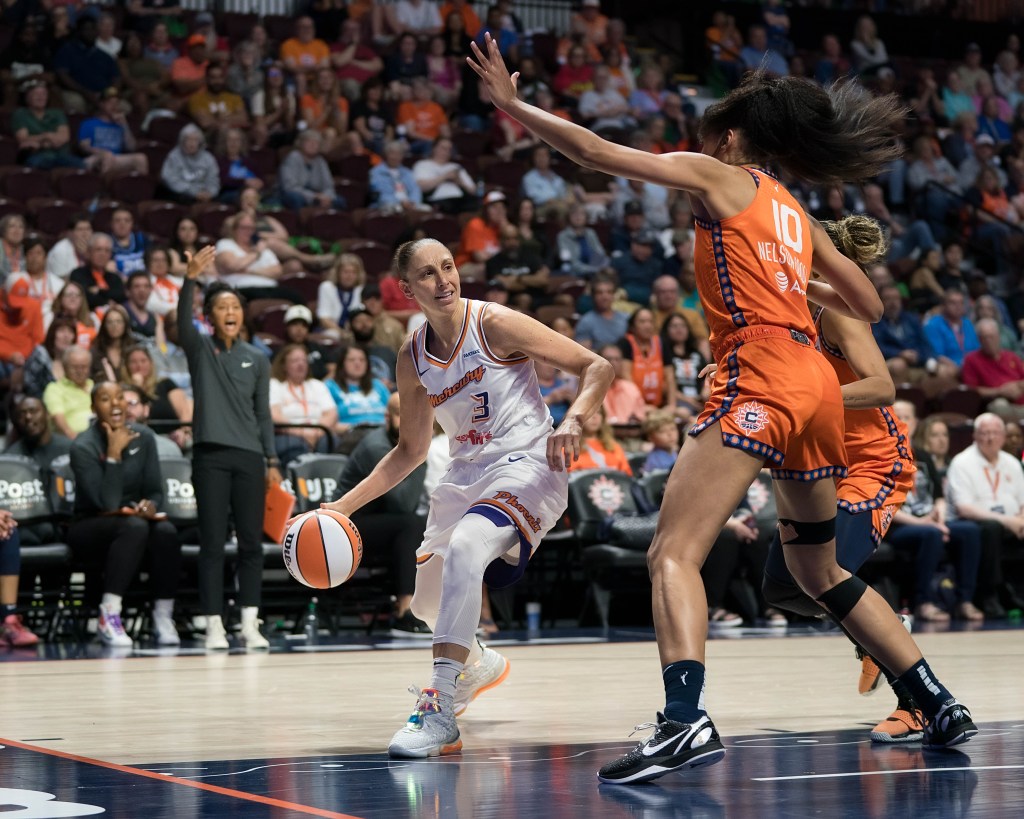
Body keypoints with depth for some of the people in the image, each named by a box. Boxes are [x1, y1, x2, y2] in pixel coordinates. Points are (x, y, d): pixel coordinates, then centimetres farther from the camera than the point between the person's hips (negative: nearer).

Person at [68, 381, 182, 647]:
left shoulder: (143, 438, 1)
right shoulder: (84, 446, -14)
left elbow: (155, 491, 4)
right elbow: (107, 503, -22)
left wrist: (150, 505, -19)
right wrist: (114, 454, -25)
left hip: (135, 516, 4)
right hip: (90, 528, -4)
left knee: (166, 531, -30)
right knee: (134, 527, -37)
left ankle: (164, 618, -22)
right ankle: (109, 616, -37)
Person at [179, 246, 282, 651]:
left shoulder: (257, 359, 9)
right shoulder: (199, 349, 2)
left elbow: (263, 412, 12)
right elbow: (183, 320, -19)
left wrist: (272, 460, 6)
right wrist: (190, 280, -35)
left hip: (249, 457, 2)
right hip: (210, 456, -2)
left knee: (251, 542, 2)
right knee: (212, 544, -3)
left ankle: (250, 625, 7)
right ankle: (214, 626, 0)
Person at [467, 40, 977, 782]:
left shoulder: (722, 178, 6)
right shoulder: (795, 213, 25)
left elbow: (600, 153, 0)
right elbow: (868, 306, 30)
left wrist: (514, 105, 9)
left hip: (761, 379, -8)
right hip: (816, 382, 8)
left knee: (673, 552, -16)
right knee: (820, 571, 23)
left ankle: (687, 720, -36)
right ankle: (942, 708, 23)